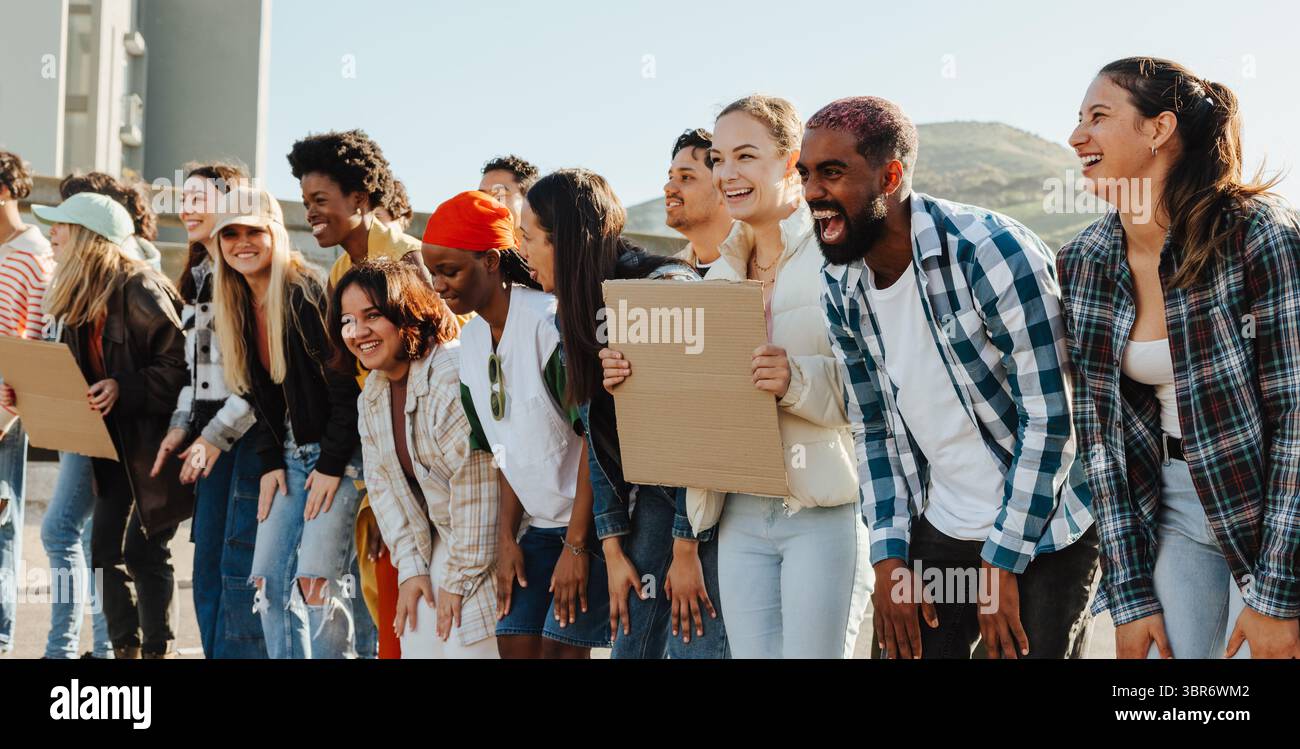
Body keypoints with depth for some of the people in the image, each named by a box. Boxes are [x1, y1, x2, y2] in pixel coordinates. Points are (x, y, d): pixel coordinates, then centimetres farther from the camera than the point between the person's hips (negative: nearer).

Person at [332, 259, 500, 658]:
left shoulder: (454, 375, -23)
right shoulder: (372, 394, 8)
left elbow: (475, 481, -24)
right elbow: (383, 483, 11)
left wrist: (460, 578, -18)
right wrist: (411, 567, 2)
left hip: (488, 548, -8)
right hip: (440, 545, 8)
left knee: (470, 647, -9)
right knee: (418, 647, 7)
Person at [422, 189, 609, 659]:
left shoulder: (550, 320, -18)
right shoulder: (471, 340, 6)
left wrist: (576, 545, -19)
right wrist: (507, 538, 5)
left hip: (592, 518, -7)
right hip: (542, 523, 8)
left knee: (560, 646, -11)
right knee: (515, 642, 2)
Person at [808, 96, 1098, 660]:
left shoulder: (993, 250, -21)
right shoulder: (840, 290, -1)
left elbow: (1050, 421, -20)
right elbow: (874, 430, 7)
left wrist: (1002, 564, -17)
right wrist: (888, 557, -1)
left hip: (1043, 532, -5)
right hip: (937, 532, 5)